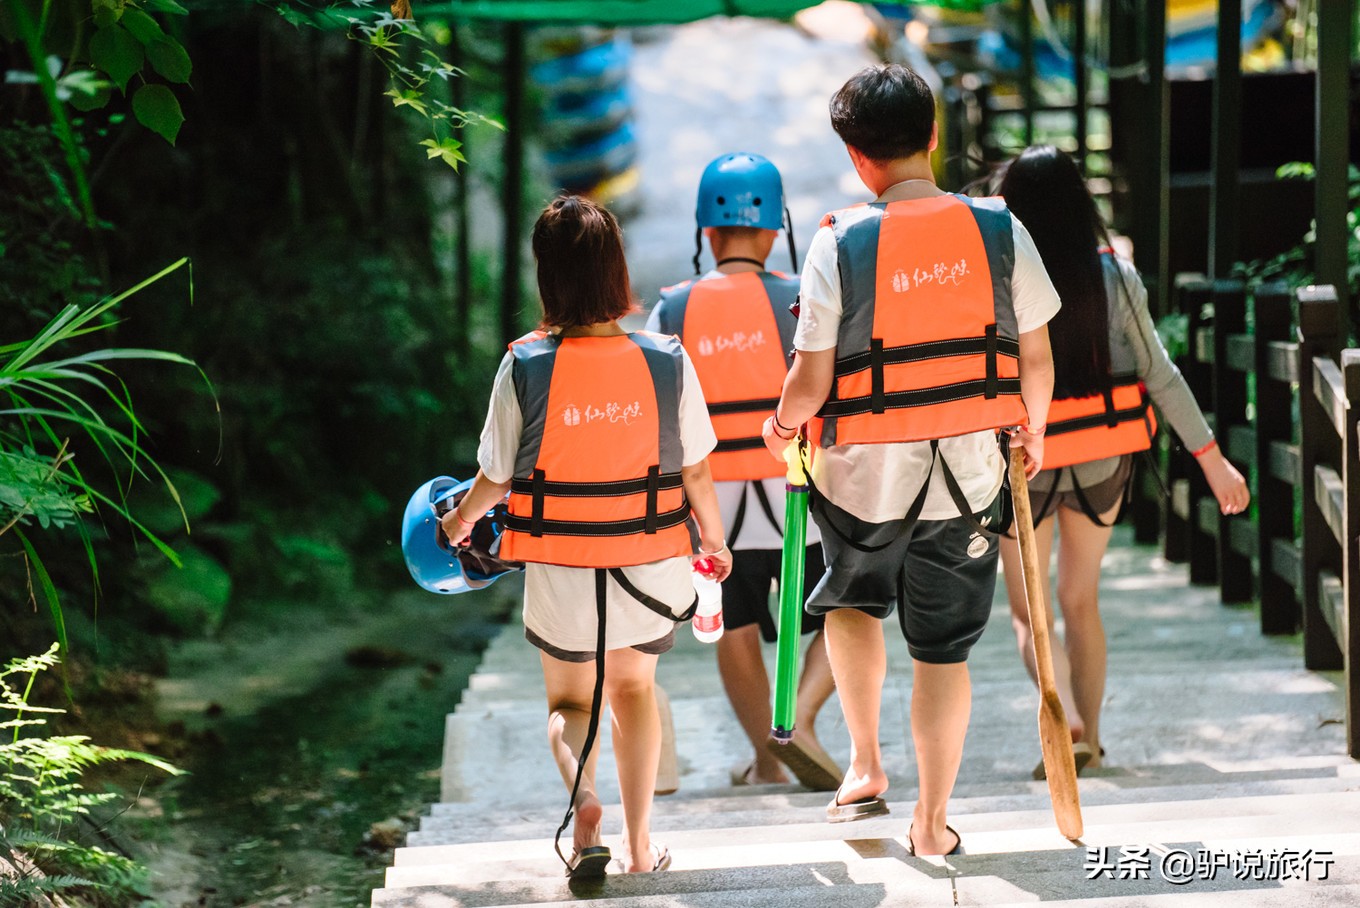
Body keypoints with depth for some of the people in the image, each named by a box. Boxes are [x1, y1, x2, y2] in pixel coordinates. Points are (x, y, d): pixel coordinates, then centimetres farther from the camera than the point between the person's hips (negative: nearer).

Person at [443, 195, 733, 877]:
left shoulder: (523, 368, -15)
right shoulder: (666, 362, -12)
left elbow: (495, 476, -5)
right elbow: (696, 470, -3)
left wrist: (460, 519, 18)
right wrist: (714, 541, 16)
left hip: (560, 573, -1)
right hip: (650, 567, 1)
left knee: (570, 700, 20)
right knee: (633, 687, 27)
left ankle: (583, 798, -10)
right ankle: (639, 842, 26)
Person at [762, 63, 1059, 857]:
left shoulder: (841, 242, -15)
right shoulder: (999, 231, -9)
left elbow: (811, 381, -12)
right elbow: (1036, 359, -2)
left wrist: (783, 424, 10)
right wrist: (1033, 430, 18)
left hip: (866, 472, -1)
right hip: (969, 472, 1)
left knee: (853, 599, 28)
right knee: (945, 650, 12)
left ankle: (866, 765, 25)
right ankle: (932, 824, 20)